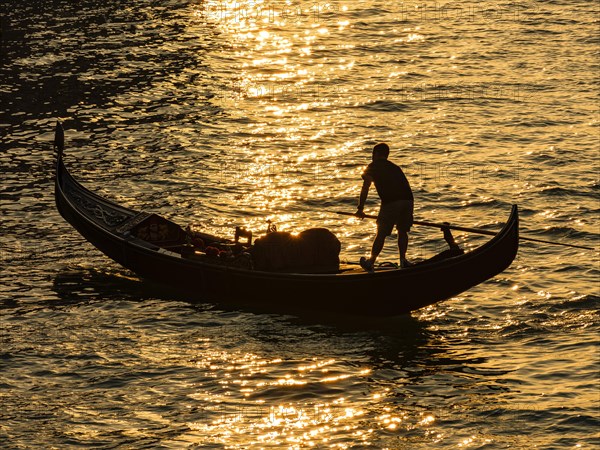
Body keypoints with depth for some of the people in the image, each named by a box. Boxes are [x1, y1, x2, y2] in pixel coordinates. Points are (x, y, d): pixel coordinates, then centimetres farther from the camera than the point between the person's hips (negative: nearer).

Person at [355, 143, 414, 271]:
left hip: (391, 202, -5)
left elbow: (365, 188, 7)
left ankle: (371, 262, 11)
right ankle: (403, 259, 15)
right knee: (403, 230, 21)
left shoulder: (373, 167, 14)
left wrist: (360, 209, 9)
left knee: (382, 233, 3)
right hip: (408, 200, 5)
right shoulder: (395, 167, 31)